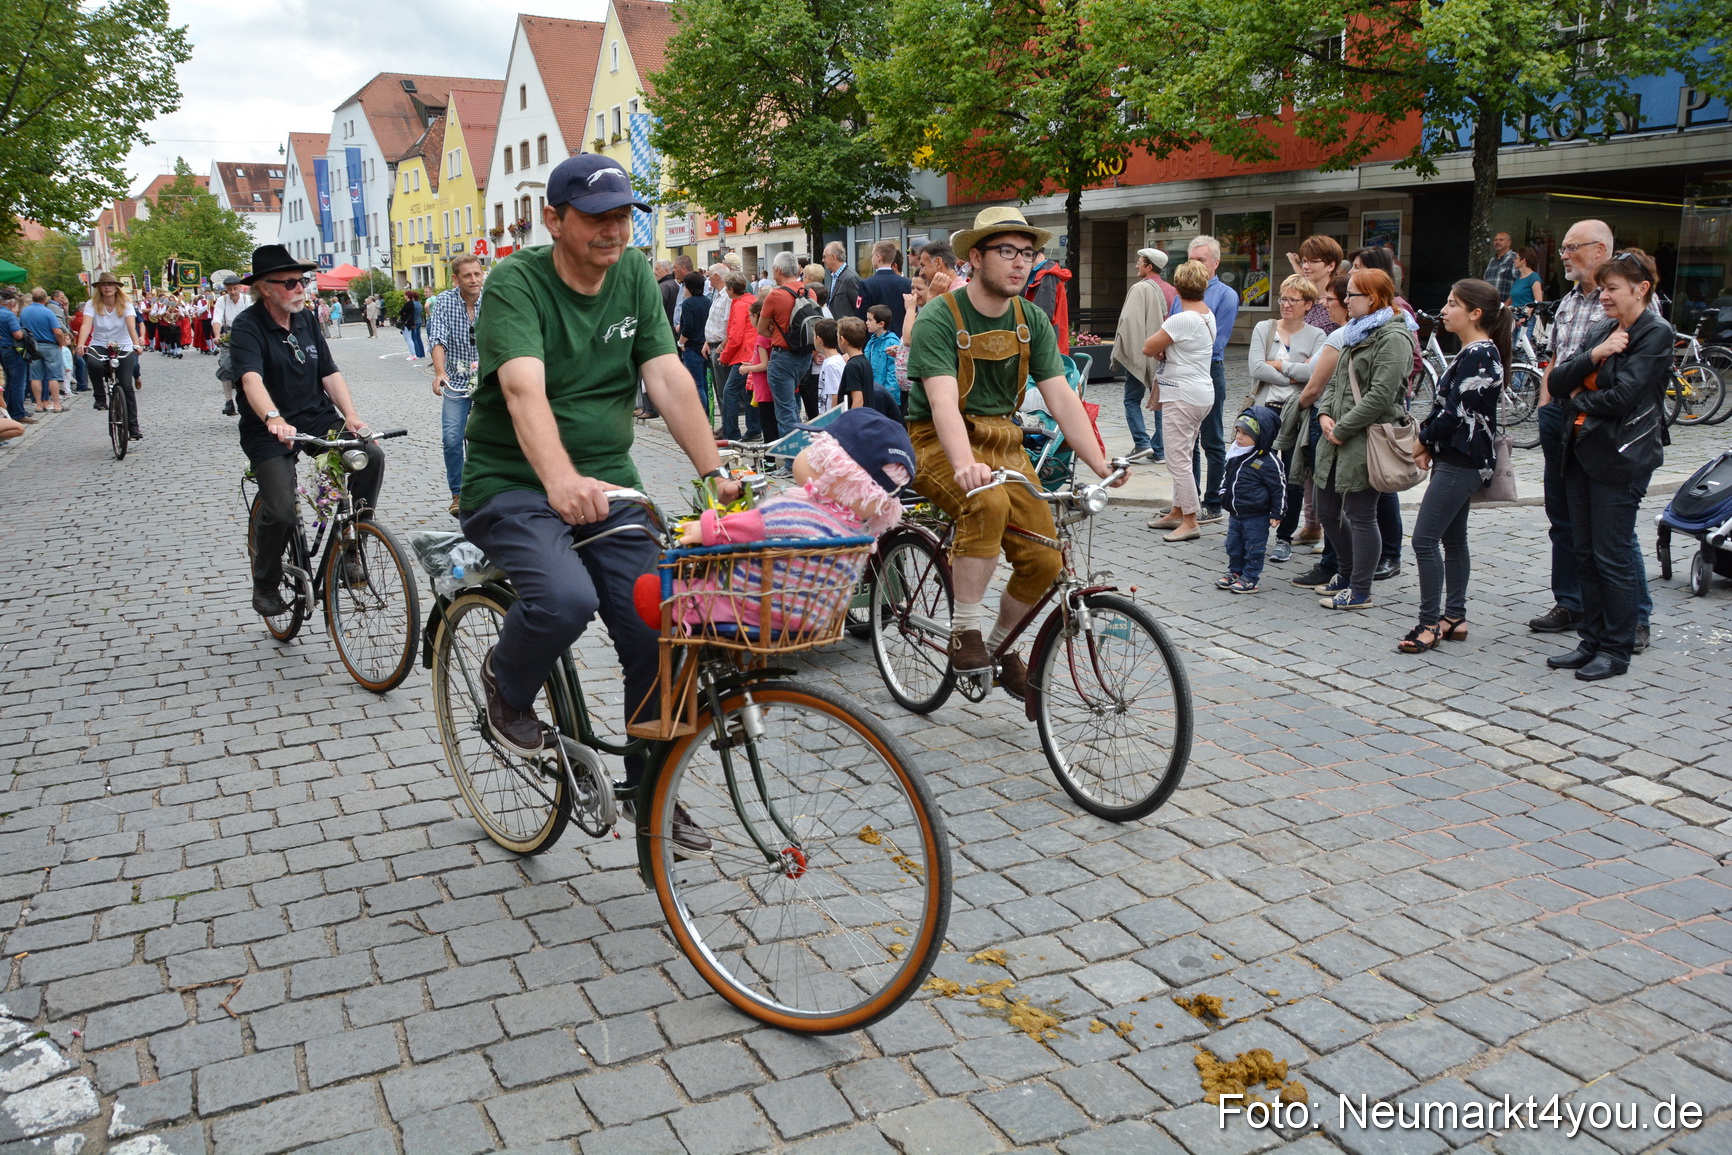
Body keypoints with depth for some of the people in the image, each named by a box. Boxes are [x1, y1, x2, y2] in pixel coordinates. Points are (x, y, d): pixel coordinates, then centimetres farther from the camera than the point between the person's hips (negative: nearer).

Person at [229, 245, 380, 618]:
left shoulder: (307, 319, 8)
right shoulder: (247, 327, -11)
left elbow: (330, 373, 5)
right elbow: (251, 380, -28)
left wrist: (351, 417, -12)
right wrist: (273, 418, -48)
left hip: (318, 419, 5)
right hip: (270, 431, -5)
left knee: (372, 454, -23)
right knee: (281, 513, -19)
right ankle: (265, 584, 10)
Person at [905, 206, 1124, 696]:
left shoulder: (1032, 321, 4)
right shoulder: (939, 319, -14)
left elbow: (1061, 397, -1)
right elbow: (943, 401, -28)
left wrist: (1100, 463, -14)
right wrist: (964, 464, -46)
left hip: (1003, 442, 6)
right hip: (941, 445, -5)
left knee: (1044, 559, -8)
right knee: (988, 502, -37)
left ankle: (1000, 644, 20)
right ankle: (964, 630, -19)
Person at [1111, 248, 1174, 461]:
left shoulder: (1140, 288, -12)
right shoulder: (1171, 290, 8)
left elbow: (1128, 321, -17)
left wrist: (1119, 351, -12)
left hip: (1140, 354, -6)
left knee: (1132, 399, 5)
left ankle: (1142, 442, -6)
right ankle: (1160, 449, 10)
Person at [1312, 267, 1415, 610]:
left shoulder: (1393, 337, -13)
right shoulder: (1357, 333, 18)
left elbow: (1380, 395, -21)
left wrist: (1342, 429, -17)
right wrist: (1325, 414, 2)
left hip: (1367, 440, -10)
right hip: (1339, 440, 10)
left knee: (1360, 516, -2)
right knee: (1327, 511, 16)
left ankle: (1360, 591, 9)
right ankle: (1348, 573, 34)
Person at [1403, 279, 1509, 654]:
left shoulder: (1479, 355, -17)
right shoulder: (1473, 352, 14)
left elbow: (1456, 413, -20)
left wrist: (1424, 440, -5)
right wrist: (1429, 444, 3)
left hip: (1461, 462, -10)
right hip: (1456, 459, 10)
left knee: (1425, 539, -10)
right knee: (1453, 538, 14)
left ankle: (1430, 623, -4)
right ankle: (1454, 617, 21)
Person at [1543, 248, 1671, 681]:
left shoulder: (1655, 334, -9)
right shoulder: (1601, 332, 14)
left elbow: (1622, 397, -19)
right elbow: (1558, 381, 4)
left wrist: (1578, 399, -2)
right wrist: (1593, 356, -12)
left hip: (1620, 456, -8)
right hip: (1582, 450, 8)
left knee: (1611, 556, -3)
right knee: (1585, 553, 11)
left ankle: (1617, 650, 8)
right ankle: (1592, 641, 20)